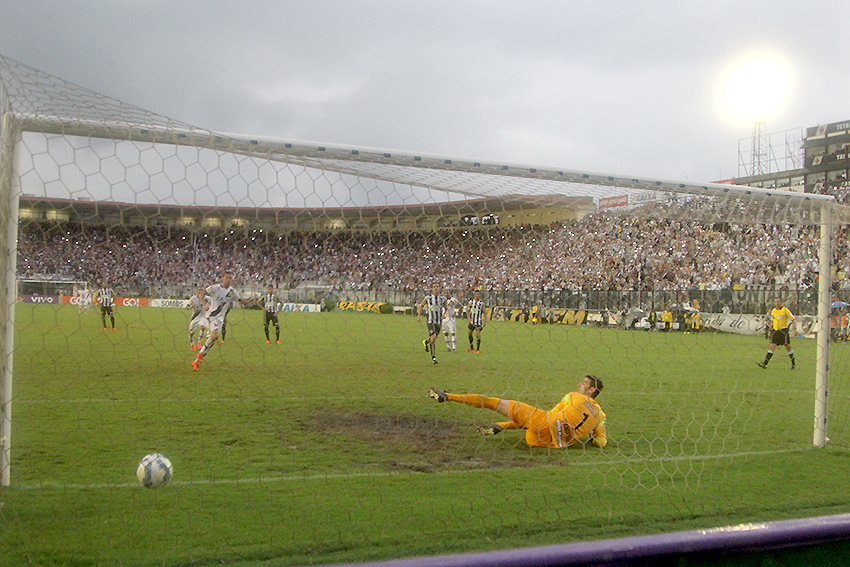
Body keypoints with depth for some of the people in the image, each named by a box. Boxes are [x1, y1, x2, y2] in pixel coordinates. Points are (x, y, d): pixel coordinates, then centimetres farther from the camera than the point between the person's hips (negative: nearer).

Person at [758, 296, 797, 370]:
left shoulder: (785, 310, -6)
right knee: (772, 346, -6)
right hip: (775, 331, 4)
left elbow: (792, 319, -6)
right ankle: (765, 363, -13)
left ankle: (793, 364, 20)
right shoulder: (773, 311, 9)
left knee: (788, 347, 4)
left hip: (784, 330, -3)